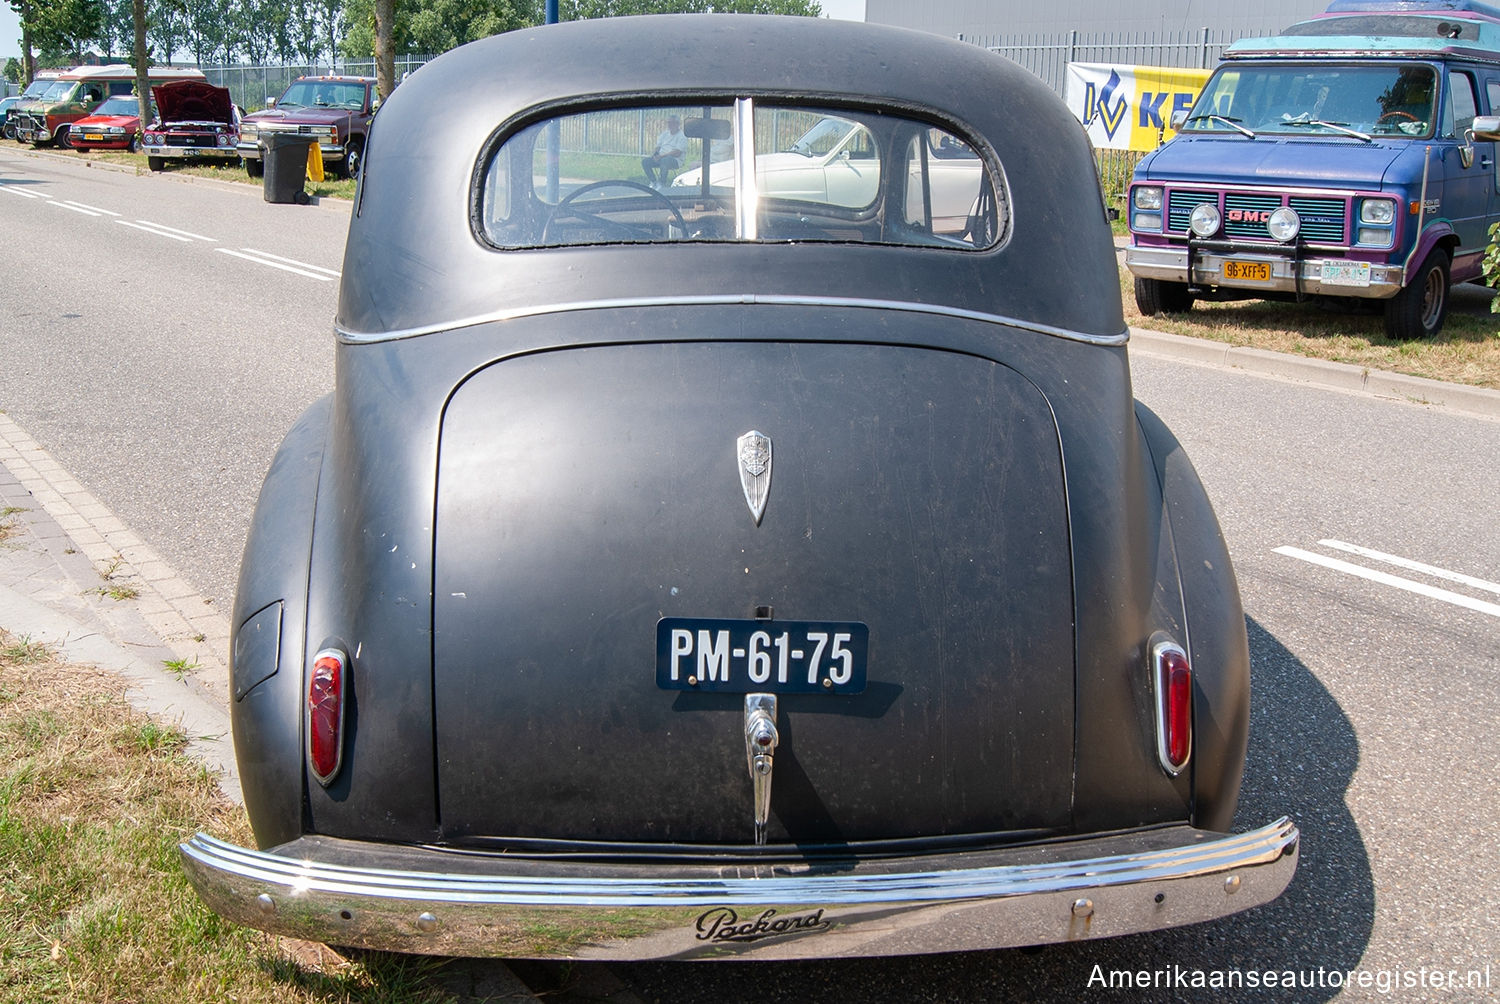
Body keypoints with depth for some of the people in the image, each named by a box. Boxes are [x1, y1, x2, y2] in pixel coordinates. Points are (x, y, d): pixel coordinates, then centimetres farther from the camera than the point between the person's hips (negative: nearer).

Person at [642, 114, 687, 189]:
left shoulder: (682, 137, -5)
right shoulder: (665, 133, 18)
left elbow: (677, 153, -17)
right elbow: (658, 146, 21)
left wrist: (661, 156, -21)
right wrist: (654, 152, -5)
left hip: (675, 160, -7)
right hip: (660, 158, 7)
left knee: (665, 160, -40)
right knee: (645, 161, -14)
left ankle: (662, 184, -26)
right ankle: (653, 182, -4)